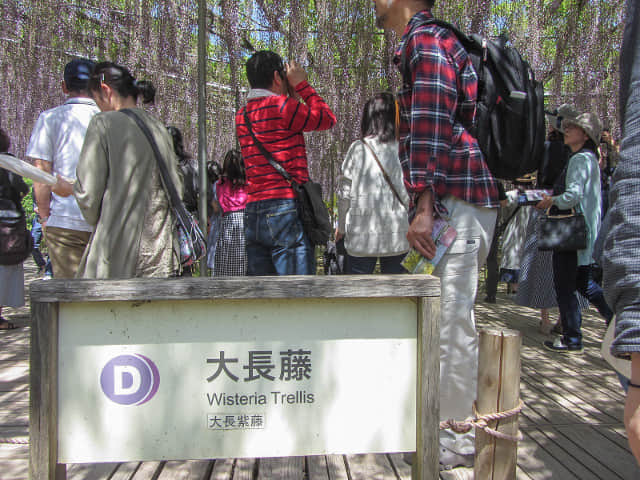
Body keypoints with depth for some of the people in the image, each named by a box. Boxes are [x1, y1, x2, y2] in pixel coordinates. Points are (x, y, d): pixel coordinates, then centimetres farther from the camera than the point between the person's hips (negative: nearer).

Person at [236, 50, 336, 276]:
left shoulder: (242, 116, 15)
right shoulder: (281, 106, -8)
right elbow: (327, 118, 3)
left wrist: (292, 96, 23)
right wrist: (302, 85, 10)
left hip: (252, 213, 8)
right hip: (286, 208, -8)